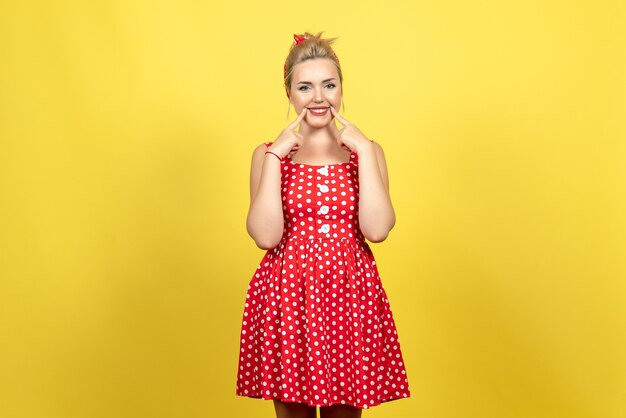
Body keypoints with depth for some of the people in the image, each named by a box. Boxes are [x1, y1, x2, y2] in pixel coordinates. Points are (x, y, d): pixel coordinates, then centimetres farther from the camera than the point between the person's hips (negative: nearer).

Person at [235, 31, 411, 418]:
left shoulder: (367, 150, 4)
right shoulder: (268, 153, 2)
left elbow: (377, 229, -11)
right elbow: (265, 236, -11)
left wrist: (364, 150, -11)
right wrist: (275, 156, -12)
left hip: (350, 295, 1)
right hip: (286, 296, 0)